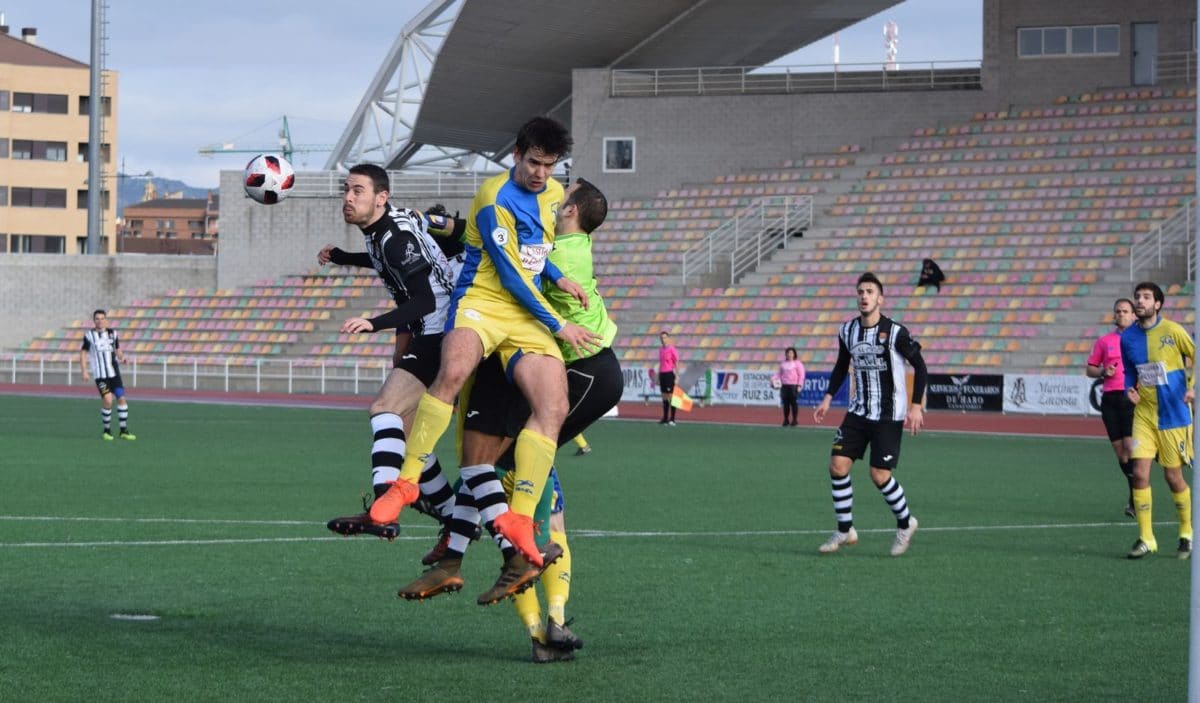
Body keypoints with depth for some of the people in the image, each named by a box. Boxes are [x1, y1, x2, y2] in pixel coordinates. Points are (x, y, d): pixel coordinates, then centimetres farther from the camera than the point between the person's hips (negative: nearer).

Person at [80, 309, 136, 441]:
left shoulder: (112, 333, 8)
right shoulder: (89, 335, 0)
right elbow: (83, 353, 3)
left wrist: (122, 357, -5)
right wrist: (84, 371, -6)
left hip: (114, 372, 3)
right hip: (100, 375, -3)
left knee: (121, 399, -2)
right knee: (107, 400, -16)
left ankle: (123, 431, 10)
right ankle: (106, 430, 2)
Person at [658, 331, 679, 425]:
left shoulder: (672, 349, -7)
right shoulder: (661, 349, 14)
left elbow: (676, 363, -8)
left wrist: (676, 376, -13)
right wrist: (658, 376, 18)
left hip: (669, 374, -7)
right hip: (662, 374, 7)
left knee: (671, 396, -6)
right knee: (664, 397, 8)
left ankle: (672, 419, -3)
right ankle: (665, 418, 12)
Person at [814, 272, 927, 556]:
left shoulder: (895, 332, -15)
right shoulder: (848, 331, 2)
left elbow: (919, 365, -7)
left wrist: (916, 406, -13)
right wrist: (828, 398, 8)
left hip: (889, 416, -5)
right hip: (858, 412, 5)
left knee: (879, 476, -8)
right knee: (837, 465, -5)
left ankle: (905, 524, 18)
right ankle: (845, 531, 9)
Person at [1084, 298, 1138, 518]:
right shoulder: (1104, 341, 13)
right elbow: (1090, 370, 17)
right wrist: (1103, 372, -4)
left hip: (1133, 398, -3)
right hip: (1110, 399, 3)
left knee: (1131, 447, -15)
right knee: (1120, 452, 4)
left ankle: (1135, 501, -12)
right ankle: (1135, 494, 18)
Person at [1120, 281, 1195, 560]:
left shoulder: (1172, 331, -9)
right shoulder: (1127, 338, 3)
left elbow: (1196, 358, 1)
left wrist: (1193, 388, -12)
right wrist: (1130, 390, -2)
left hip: (1174, 414, -3)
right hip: (1143, 413, 3)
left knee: (1173, 476, 3)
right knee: (1139, 471, -9)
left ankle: (1187, 534, 24)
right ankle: (1145, 538, -1)